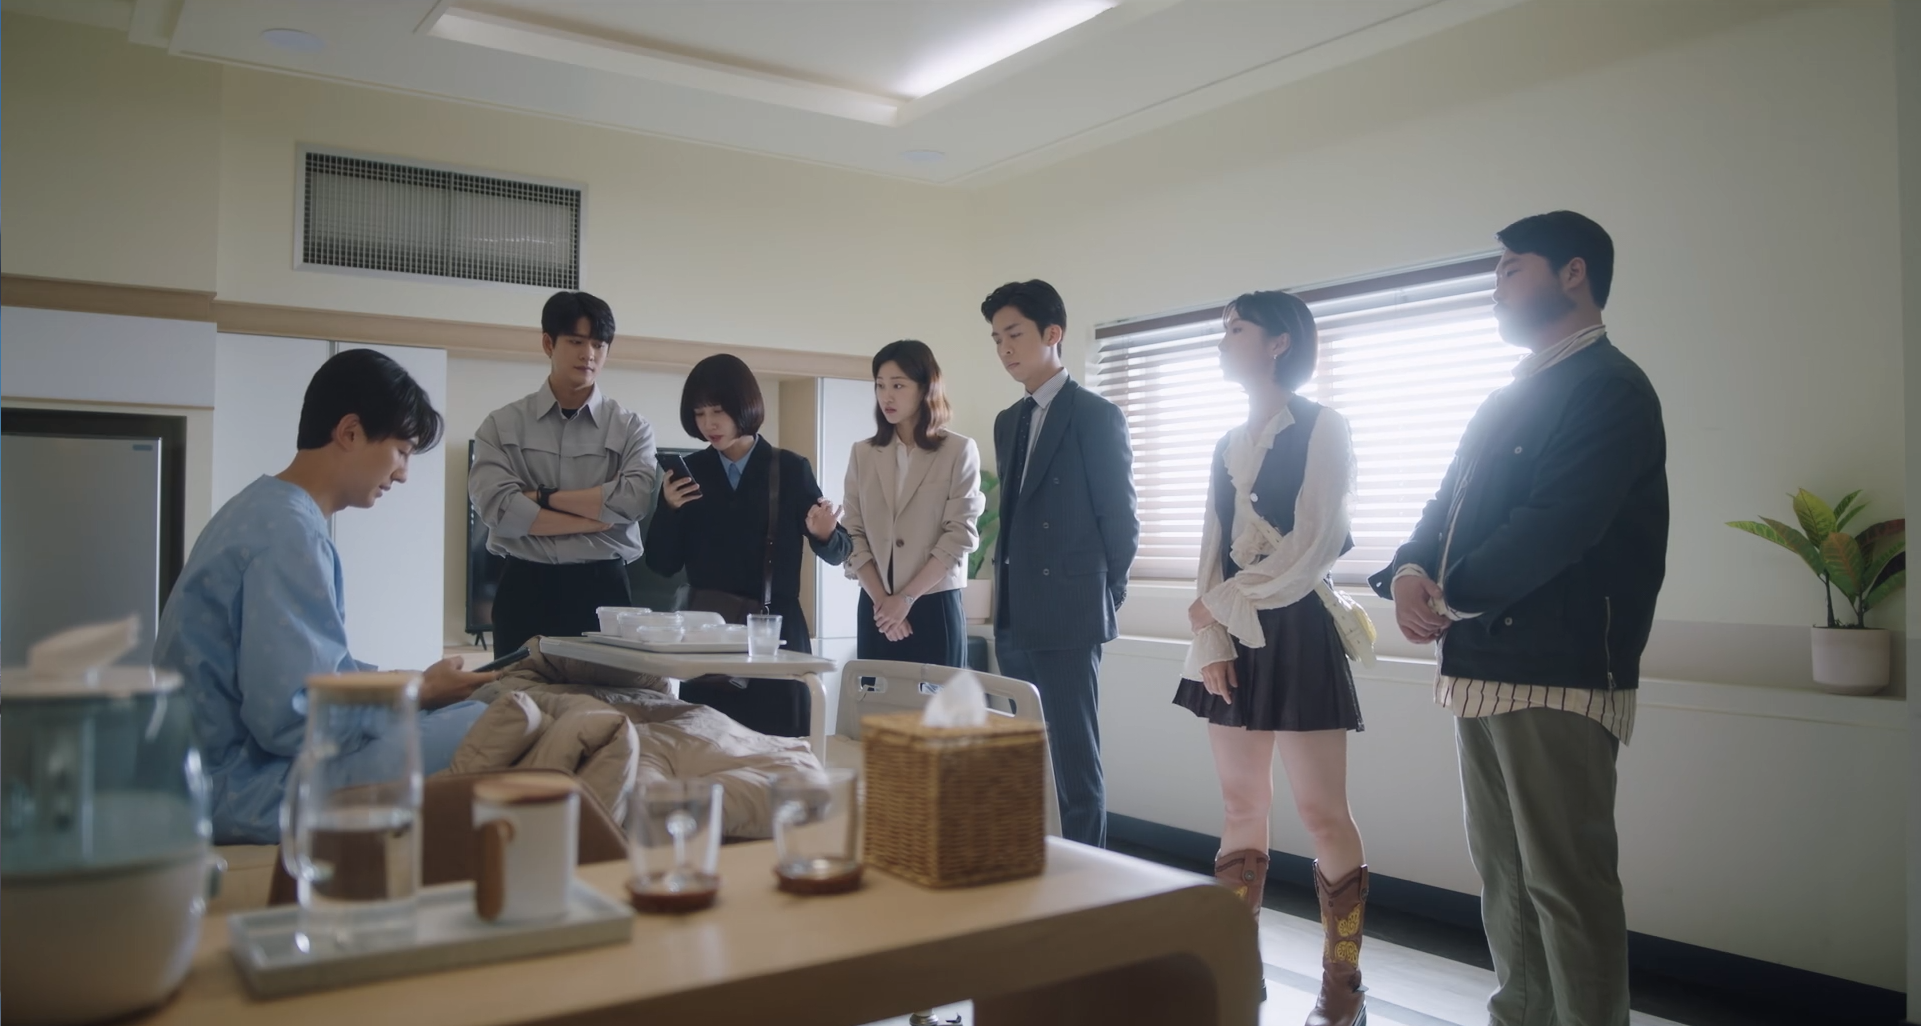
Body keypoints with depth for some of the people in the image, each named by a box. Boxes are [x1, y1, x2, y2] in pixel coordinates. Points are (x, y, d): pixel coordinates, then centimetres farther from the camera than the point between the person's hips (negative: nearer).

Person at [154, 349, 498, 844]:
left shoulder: (268, 511, 12)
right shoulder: (288, 530, -20)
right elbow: (293, 715, -26)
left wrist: (415, 683, 6)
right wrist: (418, 693, -12)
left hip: (245, 755, 11)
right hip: (242, 784, -10)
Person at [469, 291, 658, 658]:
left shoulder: (631, 428, 5)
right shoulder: (502, 425, 5)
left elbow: (633, 500, -13)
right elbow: (499, 508, -10)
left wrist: (543, 497, -8)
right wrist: (596, 518, -9)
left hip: (602, 590, 0)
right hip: (525, 591, 0)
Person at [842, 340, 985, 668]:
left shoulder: (959, 451, -1)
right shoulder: (862, 453, 9)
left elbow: (960, 535, -8)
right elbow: (852, 534, 3)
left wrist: (907, 598, -12)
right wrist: (879, 599, -9)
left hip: (935, 606, -3)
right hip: (875, 609, 3)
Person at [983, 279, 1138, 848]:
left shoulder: (1097, 416, -6)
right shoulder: (1008, 422, 16)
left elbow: (1120, 518, -6)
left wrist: (1104, 596, -2)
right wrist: (1007, 595, 11)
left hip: (1067, 619, -7)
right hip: (1015, 619, 7)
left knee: (1074, 759, -3)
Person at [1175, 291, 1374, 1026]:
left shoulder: (1322, 428, -4)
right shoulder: (1229, 445, 16)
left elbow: (1316, 547, -13)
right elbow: (1213, 550, 11)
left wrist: (1224, 605, -9)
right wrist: (1211, 642, -3)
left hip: (1296, 633, -6)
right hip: (1234, 640, 7)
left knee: (1321, 813, -3)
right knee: (1241, 808, 9)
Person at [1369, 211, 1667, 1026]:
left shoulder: (1610, 389, -8)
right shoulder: (1505, 402, 20)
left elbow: (1554, 528, -19)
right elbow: (1448, 509, 14)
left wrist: (1450, 597, -13)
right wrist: (1409, 572, -6)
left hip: (1557, 674, -9)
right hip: (1482, 666, 9)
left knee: (1566, 883, -3)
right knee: (1502, 876, 15)